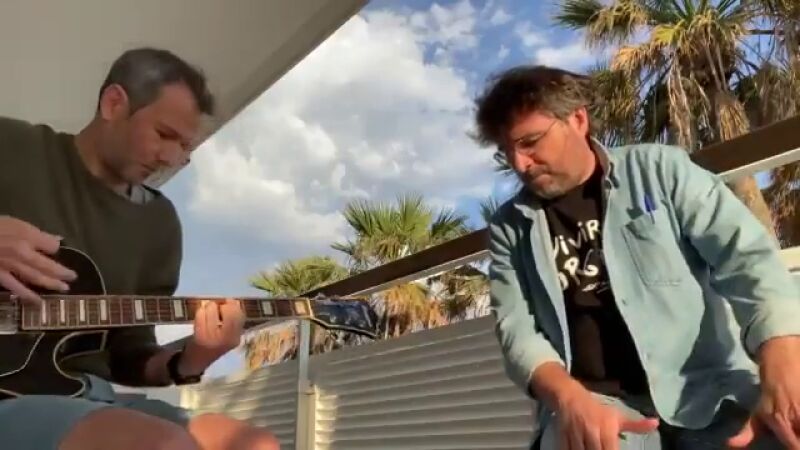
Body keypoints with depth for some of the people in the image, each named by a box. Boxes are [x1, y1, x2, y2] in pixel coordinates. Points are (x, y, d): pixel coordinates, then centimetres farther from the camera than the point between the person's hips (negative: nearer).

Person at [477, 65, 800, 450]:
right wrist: (570, 399, -20)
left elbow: (749, 258, -2)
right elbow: (515, 328, 1)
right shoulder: (509, 228, 10)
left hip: (709, 391, 0)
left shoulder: (659, 169, 6)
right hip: (592, 400, 0)